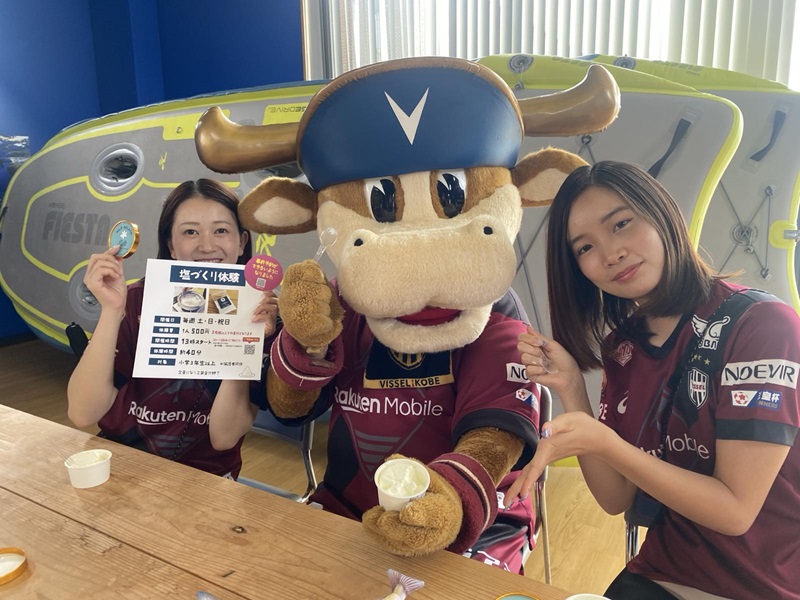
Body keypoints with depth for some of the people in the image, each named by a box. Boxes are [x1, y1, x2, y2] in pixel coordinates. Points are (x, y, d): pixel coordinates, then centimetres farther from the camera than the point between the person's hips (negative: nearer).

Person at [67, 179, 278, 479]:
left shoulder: (260, 315, -10)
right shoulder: (138, 302, -9)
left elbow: (224, 437, -14)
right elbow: (82, 414, -15)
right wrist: (111, 311, -25)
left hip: (203, 479, 0)